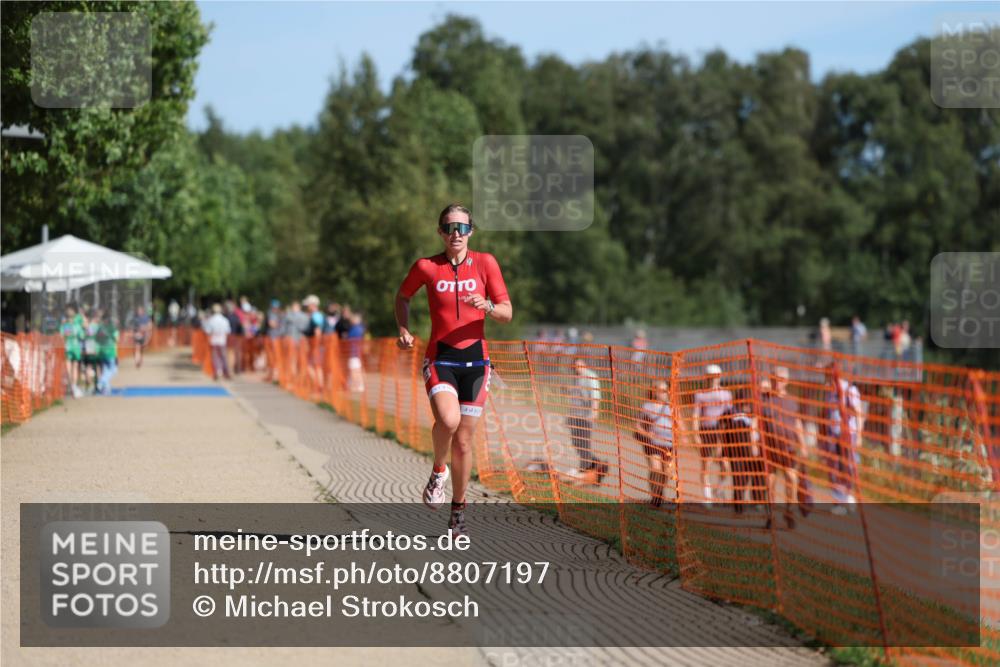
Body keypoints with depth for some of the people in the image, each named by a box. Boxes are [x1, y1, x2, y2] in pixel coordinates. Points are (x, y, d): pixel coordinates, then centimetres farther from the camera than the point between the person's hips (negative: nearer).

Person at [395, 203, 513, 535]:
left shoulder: (485, 263, 1)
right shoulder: (426, 267, 1)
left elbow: (507, 313, 1)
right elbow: (403, 297, 19)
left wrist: (487, 306, -20)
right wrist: (404, 330, 4)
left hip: (475, 360, 1)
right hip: (440, 358, -1)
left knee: (463, 441, 5)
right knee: (448, 420, -29)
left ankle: (458, 508, 23)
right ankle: (438, 471, 1)